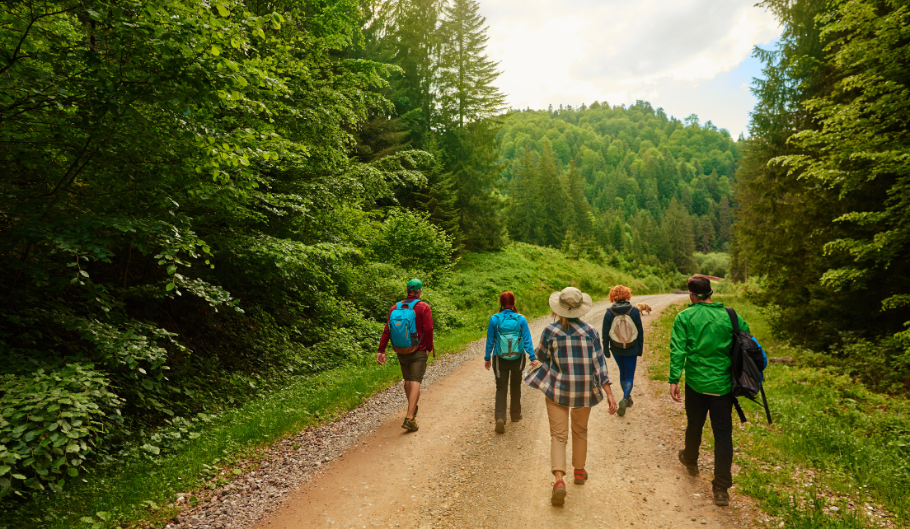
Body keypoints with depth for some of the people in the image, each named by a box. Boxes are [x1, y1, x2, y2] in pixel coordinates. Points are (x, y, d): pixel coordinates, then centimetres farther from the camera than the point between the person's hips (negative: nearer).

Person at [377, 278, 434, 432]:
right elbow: (428, 330, -14)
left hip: (401, 351, 5)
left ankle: (412, 409, 39)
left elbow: (387, 330, -2)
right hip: (418, 351, -4)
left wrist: (381, 350, -2)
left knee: (408, 380, 21)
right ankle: (409, 418, -14)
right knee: (415, 382, -5)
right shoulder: (423, 307, -10)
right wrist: (428, 348, -2)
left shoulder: (395, 307, 2)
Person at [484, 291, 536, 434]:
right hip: (518, 358, 1)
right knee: (516, 386, 21)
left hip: (500, 359, -1)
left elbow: (490, 341, -2)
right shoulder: (521, 319, -9)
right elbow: (527, 340, -8)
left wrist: (487, 358, 8)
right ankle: (515, 414, 35)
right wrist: (532, 357, -2)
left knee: (501, 388, 6)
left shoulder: (494, 319, -9)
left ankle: (500, 417, -12)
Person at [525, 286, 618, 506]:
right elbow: (599, 363, -8)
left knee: (558, 435, 2)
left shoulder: (550, 331, -11)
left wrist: (537, 365, 26)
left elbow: (542, 357, 3)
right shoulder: (590, 332, -7)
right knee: (580, 431, 23)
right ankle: (579, 471, 38)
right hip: (584, 390, 2)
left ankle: (559, 480, -13)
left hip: (557, 389, -2)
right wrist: (609, 393, -5)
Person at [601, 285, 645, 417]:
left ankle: (627, 398, 34)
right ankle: (625, 399, -13)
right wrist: (640, 348, 8)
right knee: (629, 375, 7)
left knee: (622, 373, 21)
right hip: (631, 350, -1)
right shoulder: (634, 311, -9)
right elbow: (640, 331, -3)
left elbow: (605, 333, -5)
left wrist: (606, 349, 6)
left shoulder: (609, 313, -10)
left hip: (616, 349, 1)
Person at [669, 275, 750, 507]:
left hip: (696, 383, -1)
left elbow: (678, 350, -13)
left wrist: (674, 380, -11)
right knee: (723, 434, 6)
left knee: (694, 426, 20)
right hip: (723, 385, 1)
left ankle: (690, 461, 45)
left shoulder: (685, 317, -7)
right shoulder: (729, 316, 0)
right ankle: (721, 489, 8)